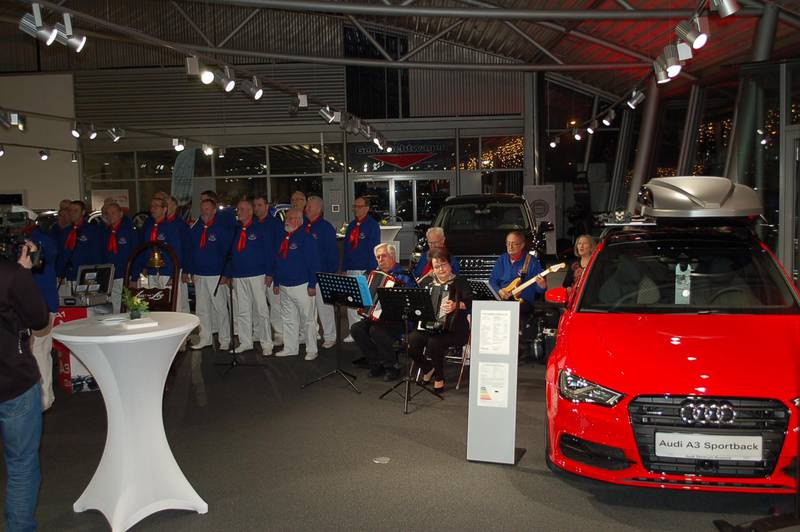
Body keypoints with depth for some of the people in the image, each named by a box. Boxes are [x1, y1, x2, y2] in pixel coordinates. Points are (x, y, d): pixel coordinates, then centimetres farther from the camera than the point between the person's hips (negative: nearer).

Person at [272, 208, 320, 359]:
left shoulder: (306, 238, -10)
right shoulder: (283, 237, 12)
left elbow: (313, 262, -14)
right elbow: (277, 261, 18)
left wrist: (312, 284, -18)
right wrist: (276, 282, 16)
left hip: (302, 286, -7)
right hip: (284, 286, 8)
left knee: (308, 320, 1)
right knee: (288, 319, 14)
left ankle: (311, 350, 8)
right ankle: (290, 348, 24)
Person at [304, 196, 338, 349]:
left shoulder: (326, 227, -8)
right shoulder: (303, 226, 9)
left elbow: (333, 252, -10)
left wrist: (332, 273, -14)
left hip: (322, 273, -6)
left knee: (324, 306, -1)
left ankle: (329, 337, 9)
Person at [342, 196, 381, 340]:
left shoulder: (372, 225, -7)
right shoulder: (351, 225, 14)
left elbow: (374, 249, -11)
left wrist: (371, 270, -16)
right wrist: (344, 268, 12)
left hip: (365, 270, -7)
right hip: (351, 269, 7)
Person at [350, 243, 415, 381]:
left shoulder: (403, 276, -7)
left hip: (397, 319, -7)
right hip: (375, 316, 7)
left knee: (376, 330, -32)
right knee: (356, 328, -16)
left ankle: (392, 367, -11)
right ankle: (376, 363, -1)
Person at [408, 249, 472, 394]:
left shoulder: (460, 282, 3)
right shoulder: (427, 282, 16)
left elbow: (471, 303, -11)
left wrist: (456, 305, -30)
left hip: (454, 329, -4)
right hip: (427, 326, 4)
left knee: (434, 343, -32)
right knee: (411, 341, -24)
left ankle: (439, 377, -4)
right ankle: (427, 368, 7)